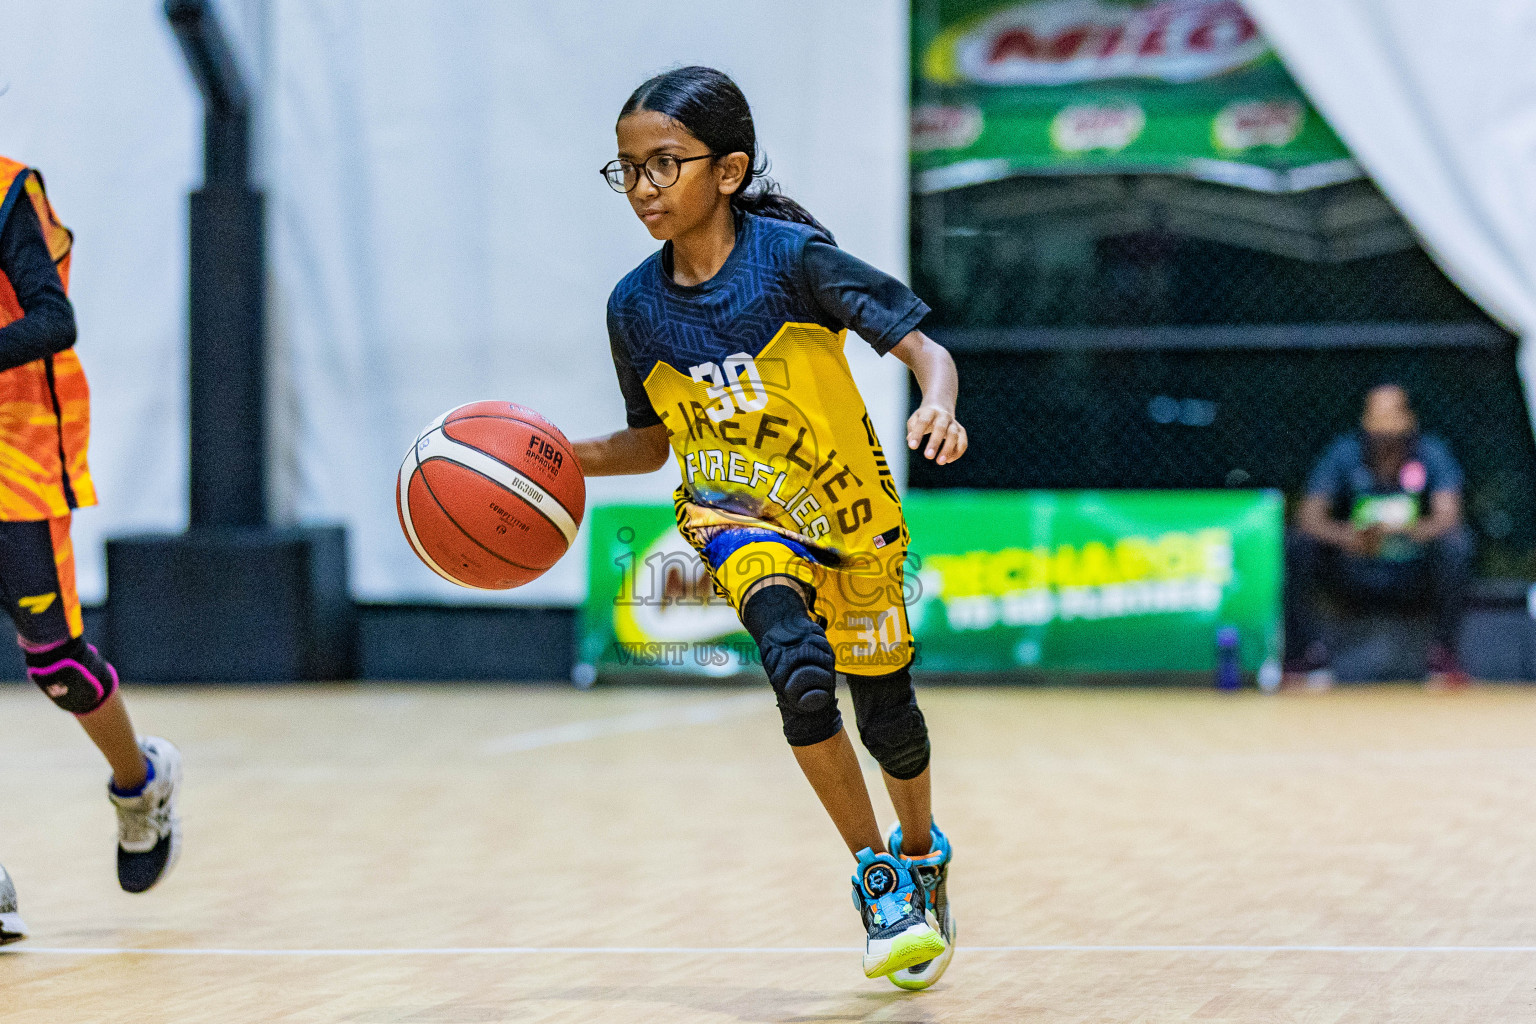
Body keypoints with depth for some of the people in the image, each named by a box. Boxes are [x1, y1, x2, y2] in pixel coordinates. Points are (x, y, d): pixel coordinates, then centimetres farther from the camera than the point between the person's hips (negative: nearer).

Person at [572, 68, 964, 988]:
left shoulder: (792, 257, -21)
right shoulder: (637, 306, -9)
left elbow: (924, 347, -21)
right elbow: (654, 443, 5)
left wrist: (939, 406, -42)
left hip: (849, 512, -1)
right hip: (736, 516, 1)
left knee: (885, 713, 11)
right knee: (800, 669, -27)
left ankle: (922, 851, 45)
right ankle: (877, 875, -8)